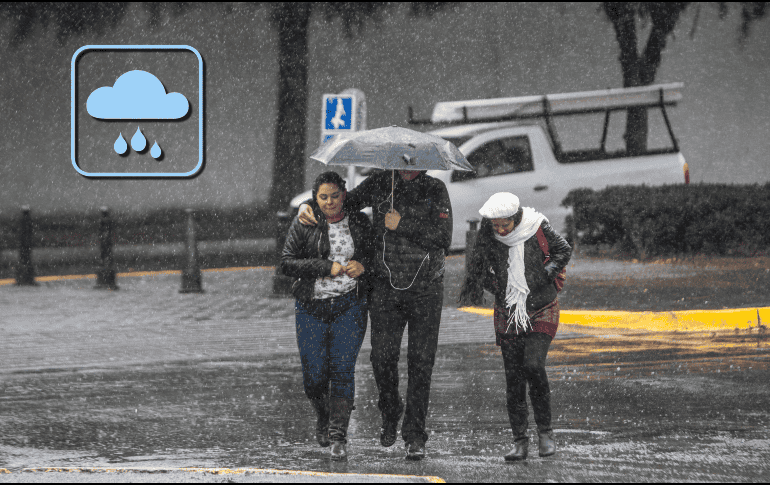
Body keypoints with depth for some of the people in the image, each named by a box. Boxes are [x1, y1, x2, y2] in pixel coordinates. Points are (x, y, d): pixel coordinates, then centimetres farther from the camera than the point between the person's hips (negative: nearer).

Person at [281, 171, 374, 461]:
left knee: (342, 369, -11)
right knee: (314, 374, 0)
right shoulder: (304, 225, 2)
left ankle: (338, 437, -9)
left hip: (349, 305, 0)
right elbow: (287, 263, -5)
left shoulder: (359, 223, 7)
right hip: (312, 307, 0)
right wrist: (327, 268, -14)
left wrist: (363, 265, -8)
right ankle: (323, 417, 32)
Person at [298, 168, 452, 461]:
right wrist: (308, 206, 0)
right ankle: (390, 413, 24)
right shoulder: (379, 185, 3)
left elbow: (443, 238, -9)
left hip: (426, 293, -1)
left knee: (421, 362, -3)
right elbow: (346, 201, 16)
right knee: (382, 357, -5)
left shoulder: (435, 190, -1)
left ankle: (414, 437, 3)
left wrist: (402, 225, -14)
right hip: (386, 287, 1)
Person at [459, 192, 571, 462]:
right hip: (508, 315, 3)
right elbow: (479, 270, 9)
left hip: (541, 311, -3)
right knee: (513, 377, 0)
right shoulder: (488, 238, -6)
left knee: (533, 366, -20)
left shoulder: (537, 229, -12)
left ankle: (545, 432, -6)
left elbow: (563, 251, 5)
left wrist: (547, 274, -5)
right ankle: (520, 441, 8)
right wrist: (497, 289, -1)